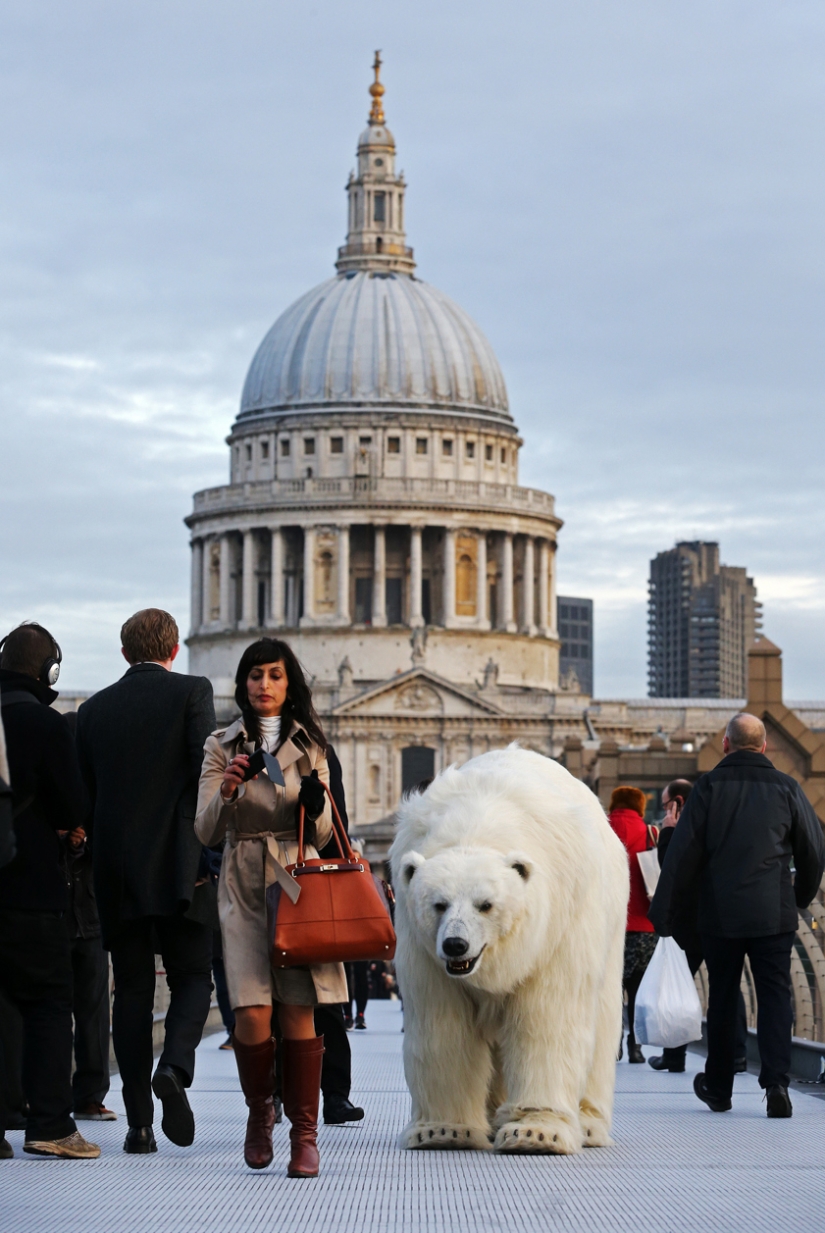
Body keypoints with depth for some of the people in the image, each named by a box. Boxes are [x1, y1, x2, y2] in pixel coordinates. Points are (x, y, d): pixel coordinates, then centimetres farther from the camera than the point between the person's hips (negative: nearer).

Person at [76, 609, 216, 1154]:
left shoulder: (94, 709, 10)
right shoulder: (192, 692, -2)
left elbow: (86, 792, 11)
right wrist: (213, 849, -2)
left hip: (116, 868, 3)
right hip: (180, 864, -3)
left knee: (132, 990, 7)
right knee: (192, 978, 7)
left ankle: (140, 1124, 3)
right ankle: (174, 1067, -21)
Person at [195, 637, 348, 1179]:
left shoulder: (310, 746, 12)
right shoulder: (222, 746, 10)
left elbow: (323, 836, 10)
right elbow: (205, 831, 3)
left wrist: (315, 805, -12)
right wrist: (227, 792, -17)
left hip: (299, 880, 0)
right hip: (243, 885, 0)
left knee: (299, 1009, -8)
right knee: (252, 1013, -12)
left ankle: (305, 1135, -1)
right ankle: (260, 1109, 13)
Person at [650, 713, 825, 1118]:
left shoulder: (708, 787, -3)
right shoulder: (786, 788, 2)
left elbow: (682, 854, -5)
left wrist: (664, 912, 0)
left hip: (720, 915, 0)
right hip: (774, 916, 0)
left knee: (722, 1000, 11)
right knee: (775, 996, 1)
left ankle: (718, 1088, 23)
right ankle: (776, 1081, -16)